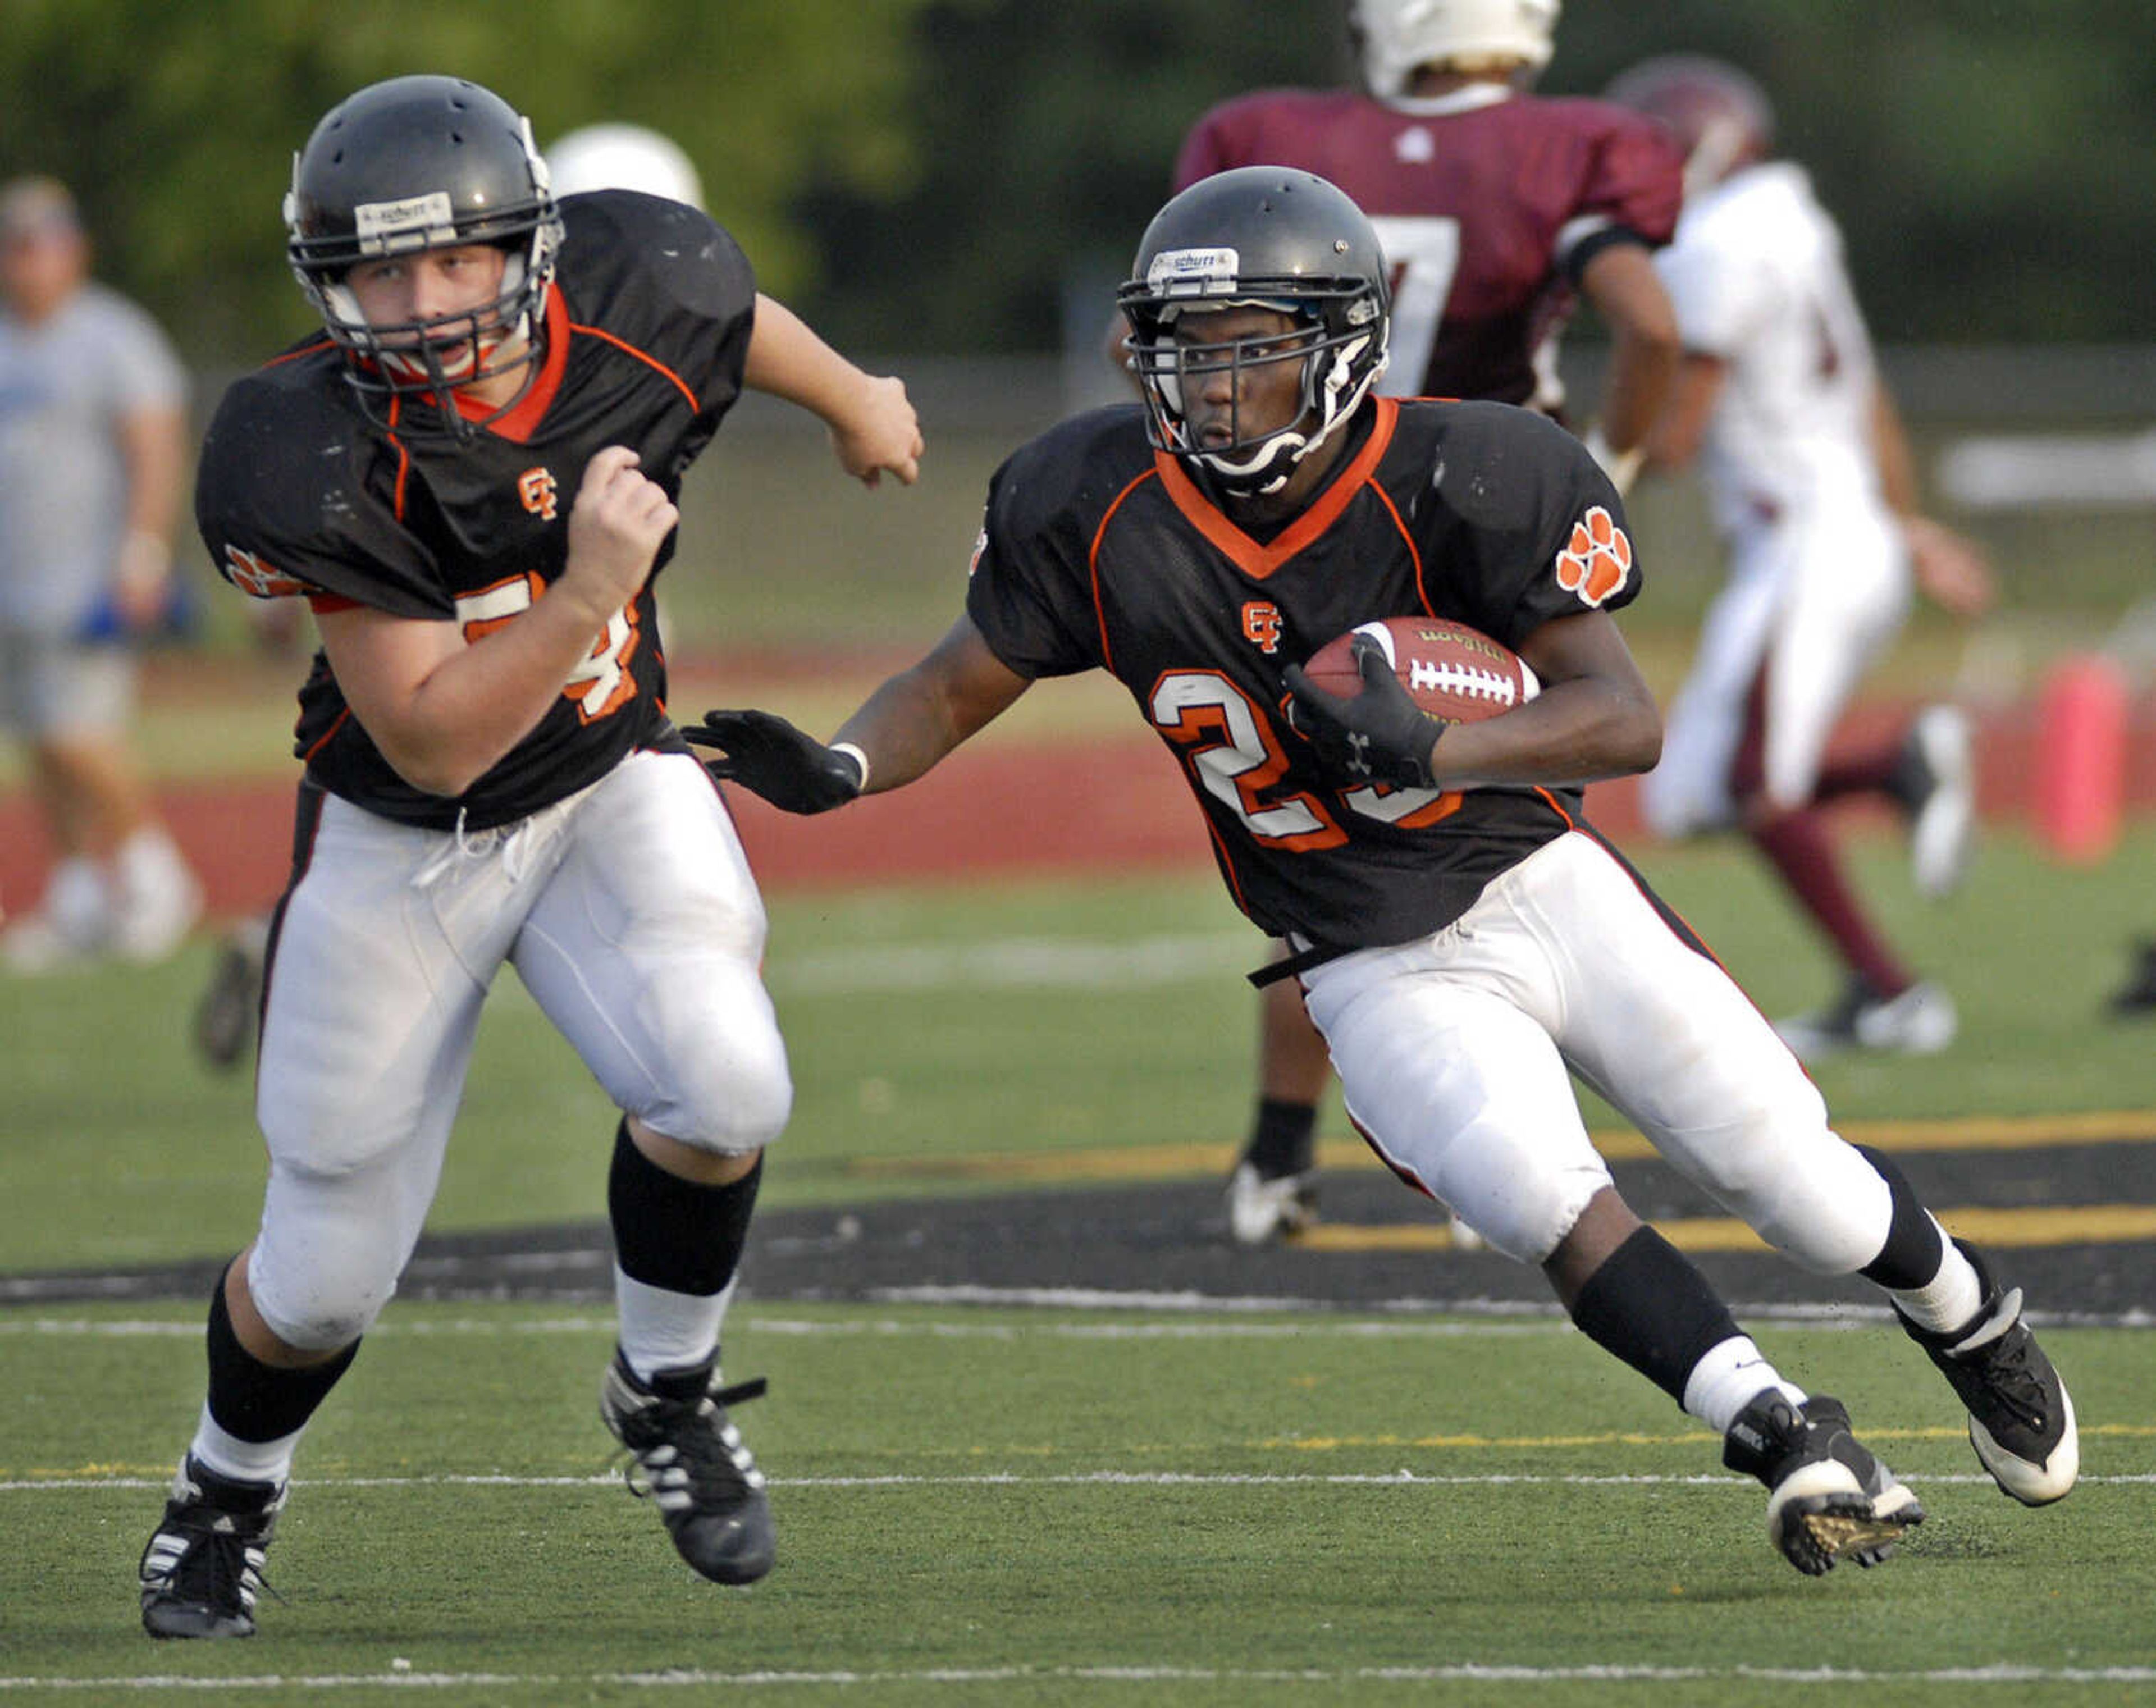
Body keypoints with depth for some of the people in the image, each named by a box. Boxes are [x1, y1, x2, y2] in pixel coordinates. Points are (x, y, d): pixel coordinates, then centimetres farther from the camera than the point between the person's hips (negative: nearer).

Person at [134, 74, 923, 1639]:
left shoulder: (637, 299, -19)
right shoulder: (310, 457, -30)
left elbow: (735, 318, 9)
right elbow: (434, 746, -27)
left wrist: (858, 405, 28)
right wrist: (590, 587, -37)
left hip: (612, 788, 3)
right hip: (405, 844, -2)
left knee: (724, 1088, -25)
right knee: (330, 1273, 4)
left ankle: (669, 1393, 4)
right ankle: (227, 1489, 37)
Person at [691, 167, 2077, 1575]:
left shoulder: (1456, 487, -20)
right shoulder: (1101, 511, -11)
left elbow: (1627, 719, -23)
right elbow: (960, 688, 1)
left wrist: (1427, 749, -38)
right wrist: (834, 770, -20)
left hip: (1541, 884, -1)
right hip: (1380, 974, 1)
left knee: (1800, 1187, 3)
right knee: (1545, 1205, -26)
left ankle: (1968, 1315, 36)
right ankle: (1796, 1444, -17)